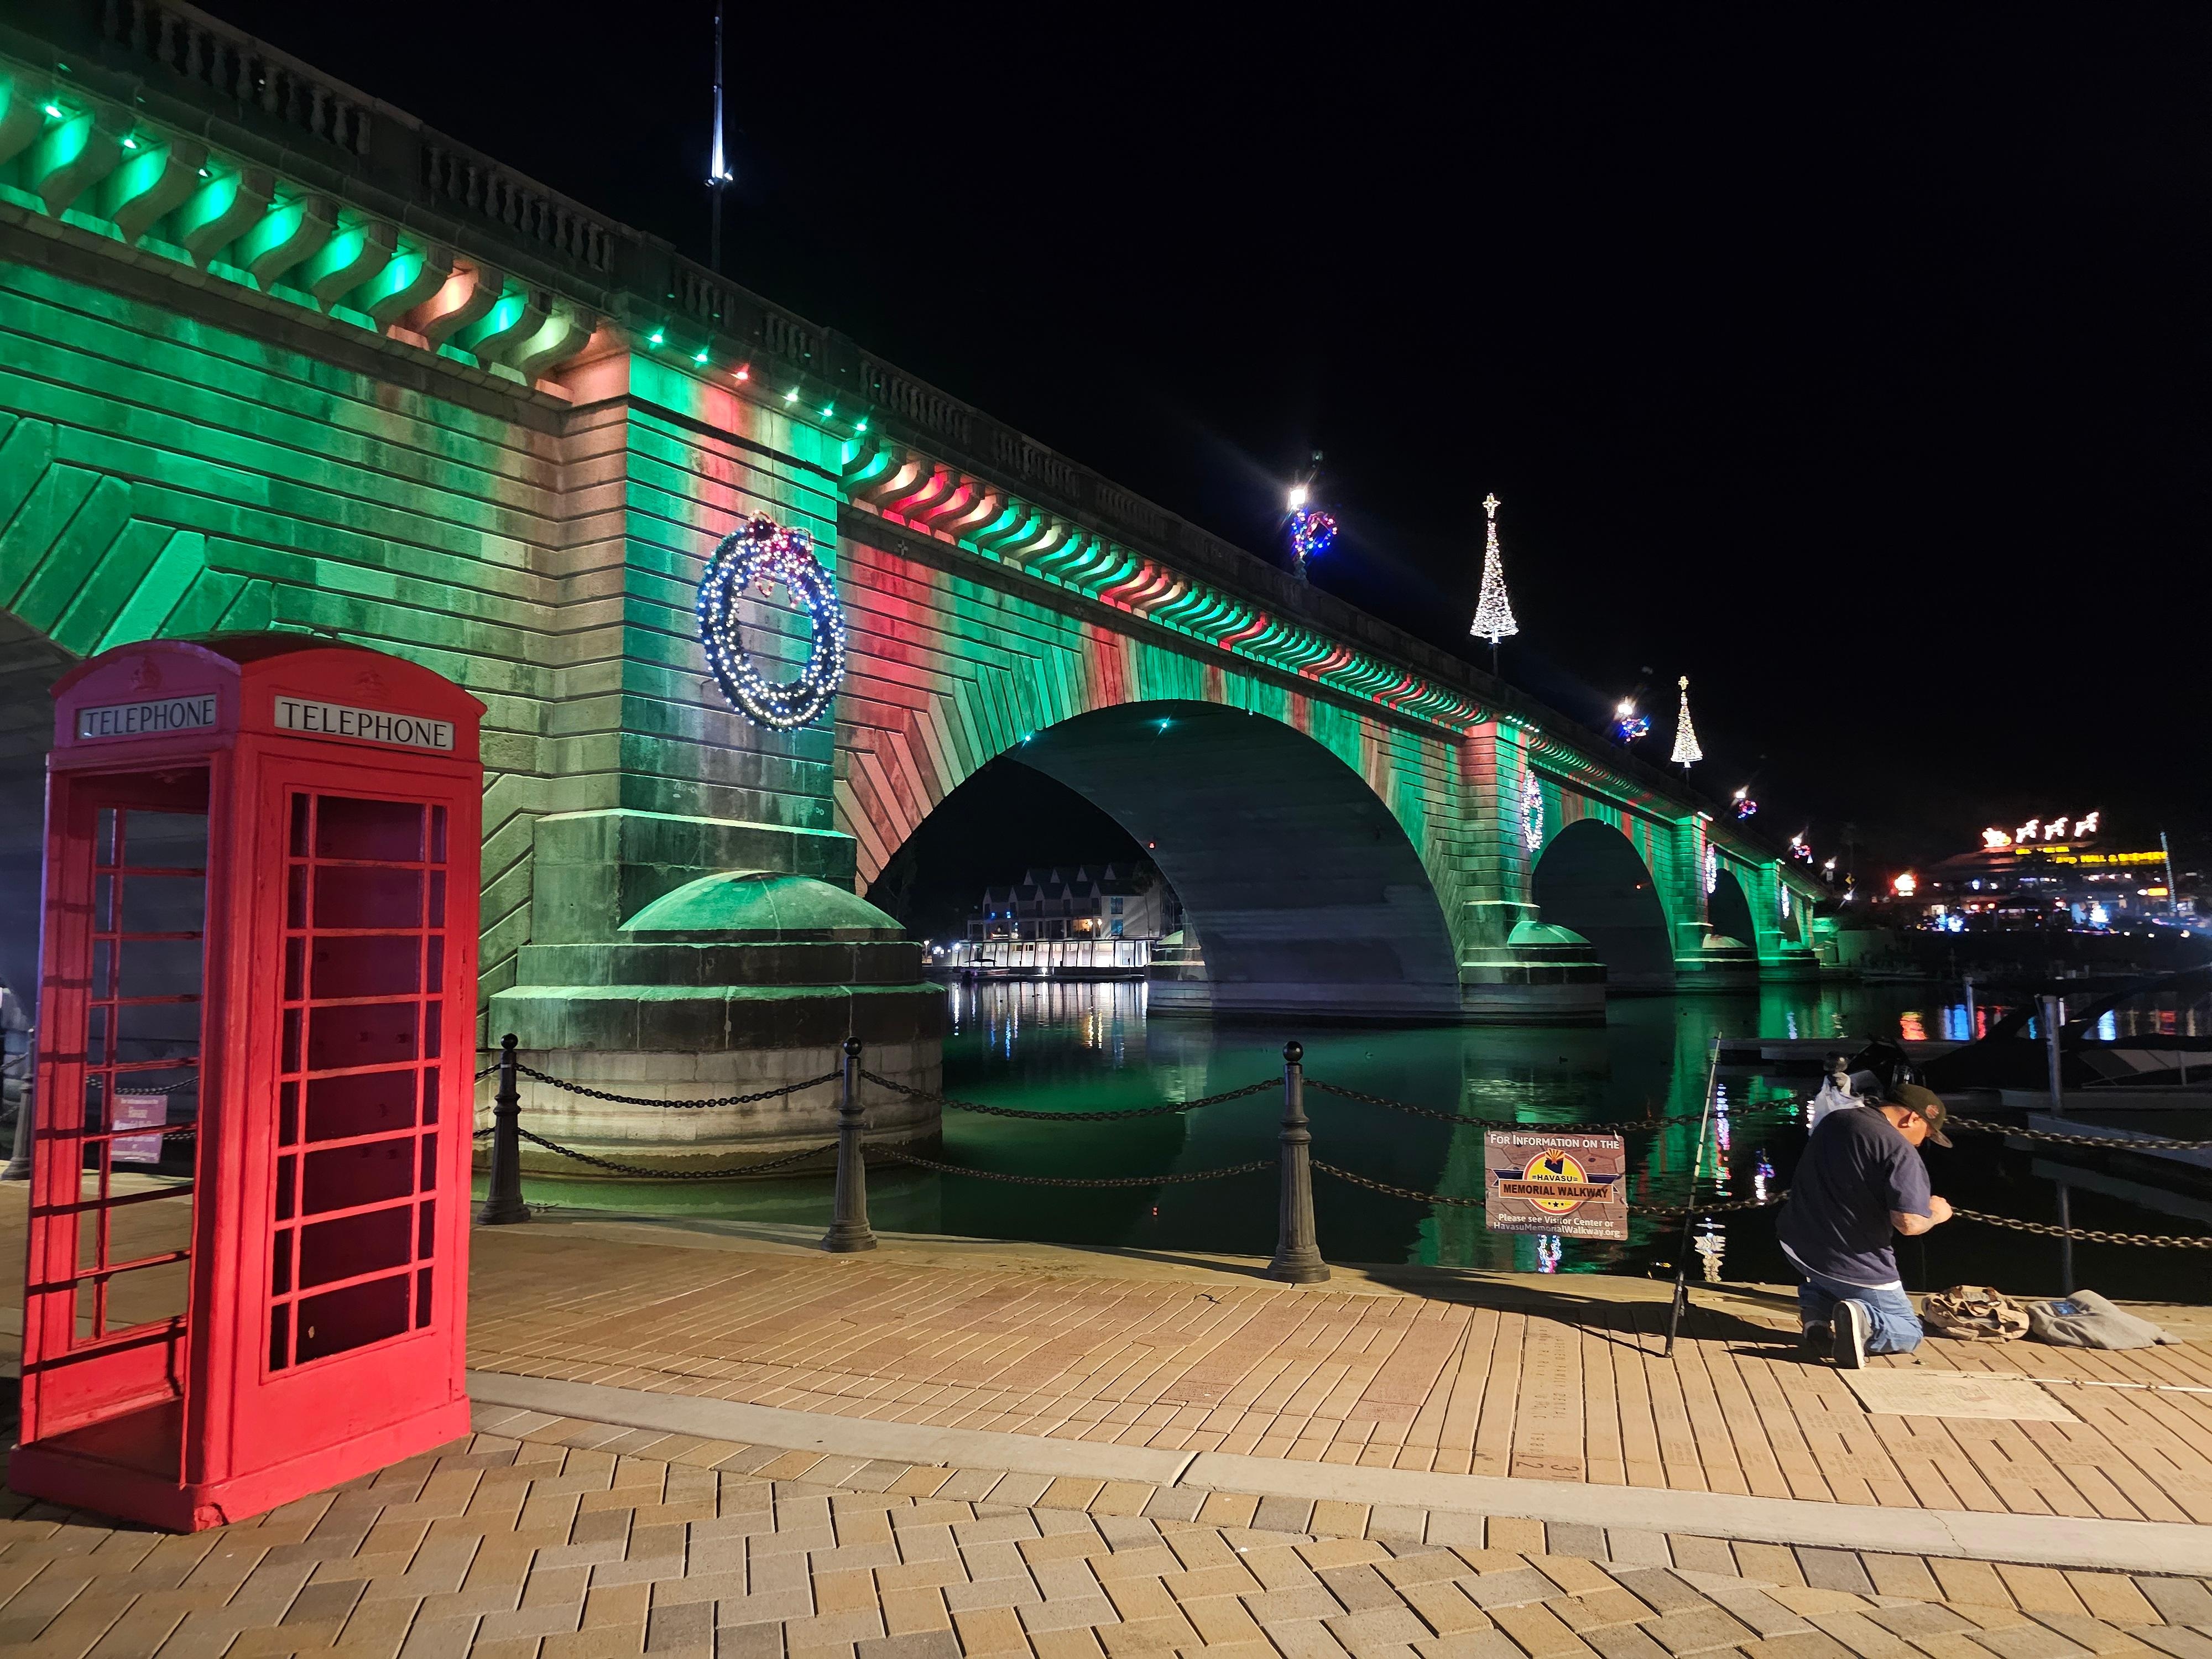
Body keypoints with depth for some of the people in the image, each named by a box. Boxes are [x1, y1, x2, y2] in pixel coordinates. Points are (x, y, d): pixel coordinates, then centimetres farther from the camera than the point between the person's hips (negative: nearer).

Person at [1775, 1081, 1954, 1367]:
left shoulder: (1833, 1121, 7)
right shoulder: (1900, 1151, -18)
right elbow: (1908, 1223, -24)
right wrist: (1936, 1213, -1)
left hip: (1797, 1246, 6)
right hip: (1857, 1267, -6)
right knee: (1909, 1332, 16)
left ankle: (1815, 1312, 6)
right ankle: (1864, 1320, -17)